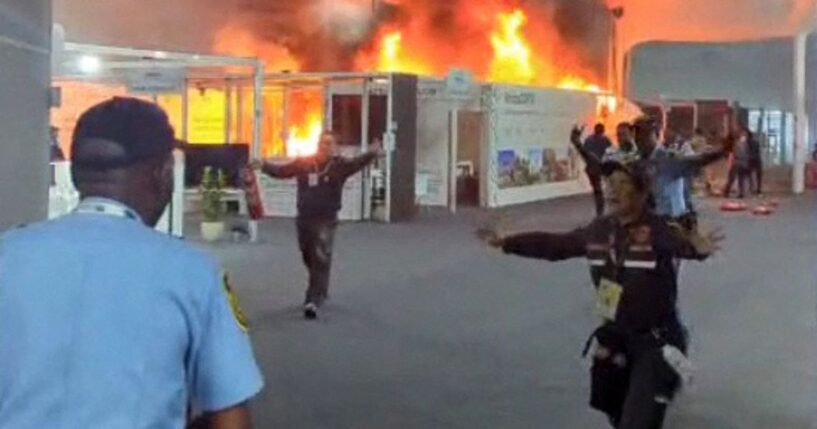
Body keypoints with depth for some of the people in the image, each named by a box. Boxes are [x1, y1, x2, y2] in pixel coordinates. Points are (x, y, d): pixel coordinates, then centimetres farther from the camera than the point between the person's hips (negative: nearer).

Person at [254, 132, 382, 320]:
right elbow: (281, 171, 3)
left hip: (326, 221, -4)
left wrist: (373, 154, -42)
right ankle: (321, 292, 41)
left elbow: (357, 163, -23)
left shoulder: (339, 165, -6)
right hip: (304, 218, 4)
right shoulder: (303, 163, 3)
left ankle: (313, 301, -17)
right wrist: (264, 165, -14)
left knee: (321, 260, -13)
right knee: (309, 258, 18)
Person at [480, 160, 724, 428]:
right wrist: (507, 242, 13)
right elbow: (554, 245, 11)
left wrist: (699, 248, -65)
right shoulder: (598, 230, -2)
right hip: (615, 337, 6)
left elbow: (682, 243, -41)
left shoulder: (656, 231, -20)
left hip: (656, 341, -6)